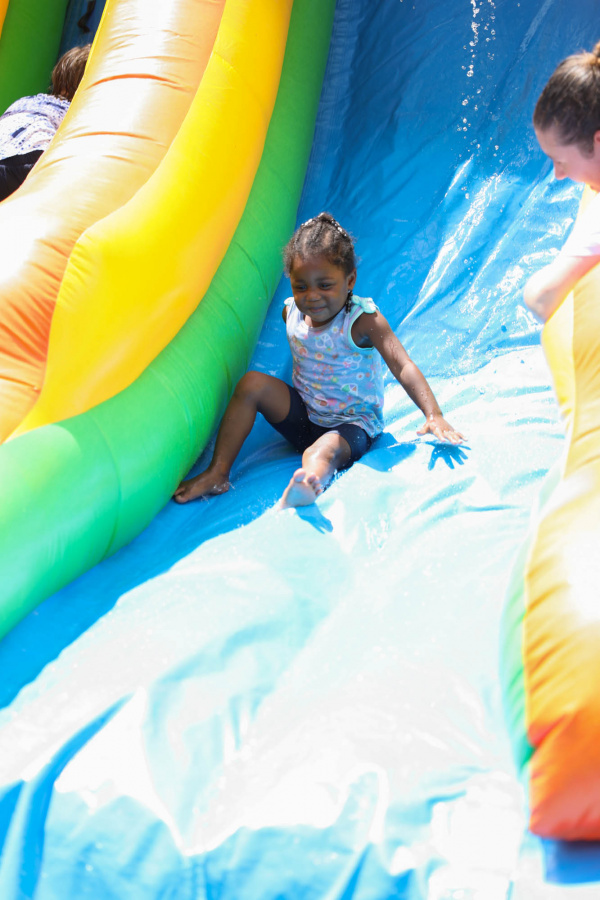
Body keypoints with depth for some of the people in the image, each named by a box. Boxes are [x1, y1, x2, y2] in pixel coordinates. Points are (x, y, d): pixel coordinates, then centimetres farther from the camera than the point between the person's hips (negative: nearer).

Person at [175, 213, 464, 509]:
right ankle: (218, 472, -12)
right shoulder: (291, 313, -4)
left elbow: (403, 366, -32)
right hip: (304, 417, 6)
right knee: (252, 383, -12)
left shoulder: (362, 320, -21)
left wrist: (434, 415, -43)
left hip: (352, 425, -6)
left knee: (325, 450, -37)